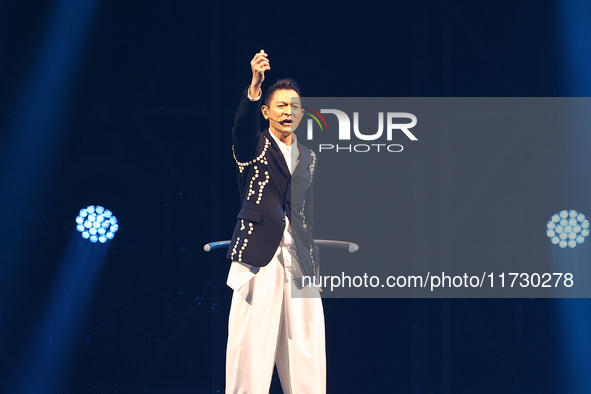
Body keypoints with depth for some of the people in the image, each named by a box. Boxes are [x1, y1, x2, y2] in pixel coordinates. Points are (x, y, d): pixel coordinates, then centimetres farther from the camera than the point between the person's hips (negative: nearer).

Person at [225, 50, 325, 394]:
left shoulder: (309, 158, 18)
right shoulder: (254, 146, 4)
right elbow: (243, 124, -19)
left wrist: (315, 260, 15)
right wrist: (254, 87, -37)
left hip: (299, 261, 4)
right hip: (260, 256, -4)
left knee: (305, 345, 0)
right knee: (253, 342, -8)